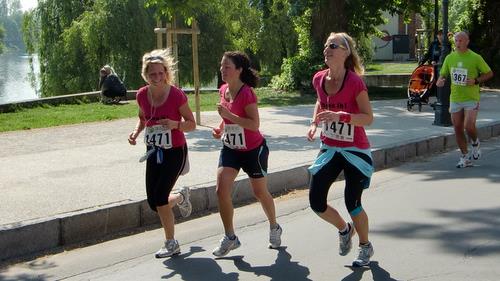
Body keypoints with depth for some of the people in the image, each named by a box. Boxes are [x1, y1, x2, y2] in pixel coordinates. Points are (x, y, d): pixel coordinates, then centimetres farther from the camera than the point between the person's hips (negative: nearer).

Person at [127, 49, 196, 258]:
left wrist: (175, 124, -29)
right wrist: (136, 132, -4)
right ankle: (181, 197, 40)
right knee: (153, 202, 6)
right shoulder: (142, 95, -3)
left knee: (159, 199, -12)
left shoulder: (176, 95, -17)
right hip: (154, 152, 6)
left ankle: (171, 244, 8)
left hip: (175, 152, -5)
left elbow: (192, 124, -9)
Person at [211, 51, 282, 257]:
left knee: (260, 193, 10)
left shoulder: (247, 93, -22)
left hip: (253, 150, -6)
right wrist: (221, 128, 0)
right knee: (221, 189, -10)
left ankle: (274, 228, 37)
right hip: (230, 148, 6)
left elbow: (255, 124, -29)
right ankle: (230, 237, 3)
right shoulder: (223, 90, 0)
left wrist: (228, 115, -33)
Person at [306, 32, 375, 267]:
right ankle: (344, 229, 33)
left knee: (352, 204, -3)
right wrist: (314, 123, 2)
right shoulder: (319, 79, -3)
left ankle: (365, 246, 27)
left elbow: (368, 118, -17)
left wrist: (340, 116, -31)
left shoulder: (355, 82, -19)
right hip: (329, 149, 5)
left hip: (354, 151, -5)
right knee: (316, 203, 1)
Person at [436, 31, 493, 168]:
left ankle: (475, 144, 17)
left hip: (471, 99, -4)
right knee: (458, 129, 5)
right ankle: (465, 158, 19)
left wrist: (476, 81, -15)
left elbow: (489, 73, 1)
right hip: (455, 99, 4)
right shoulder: (449, 58, 5)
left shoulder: (476, 58, -7)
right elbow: (443, 74, 15)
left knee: (469, 126, -17)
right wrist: (440, 80, -9)